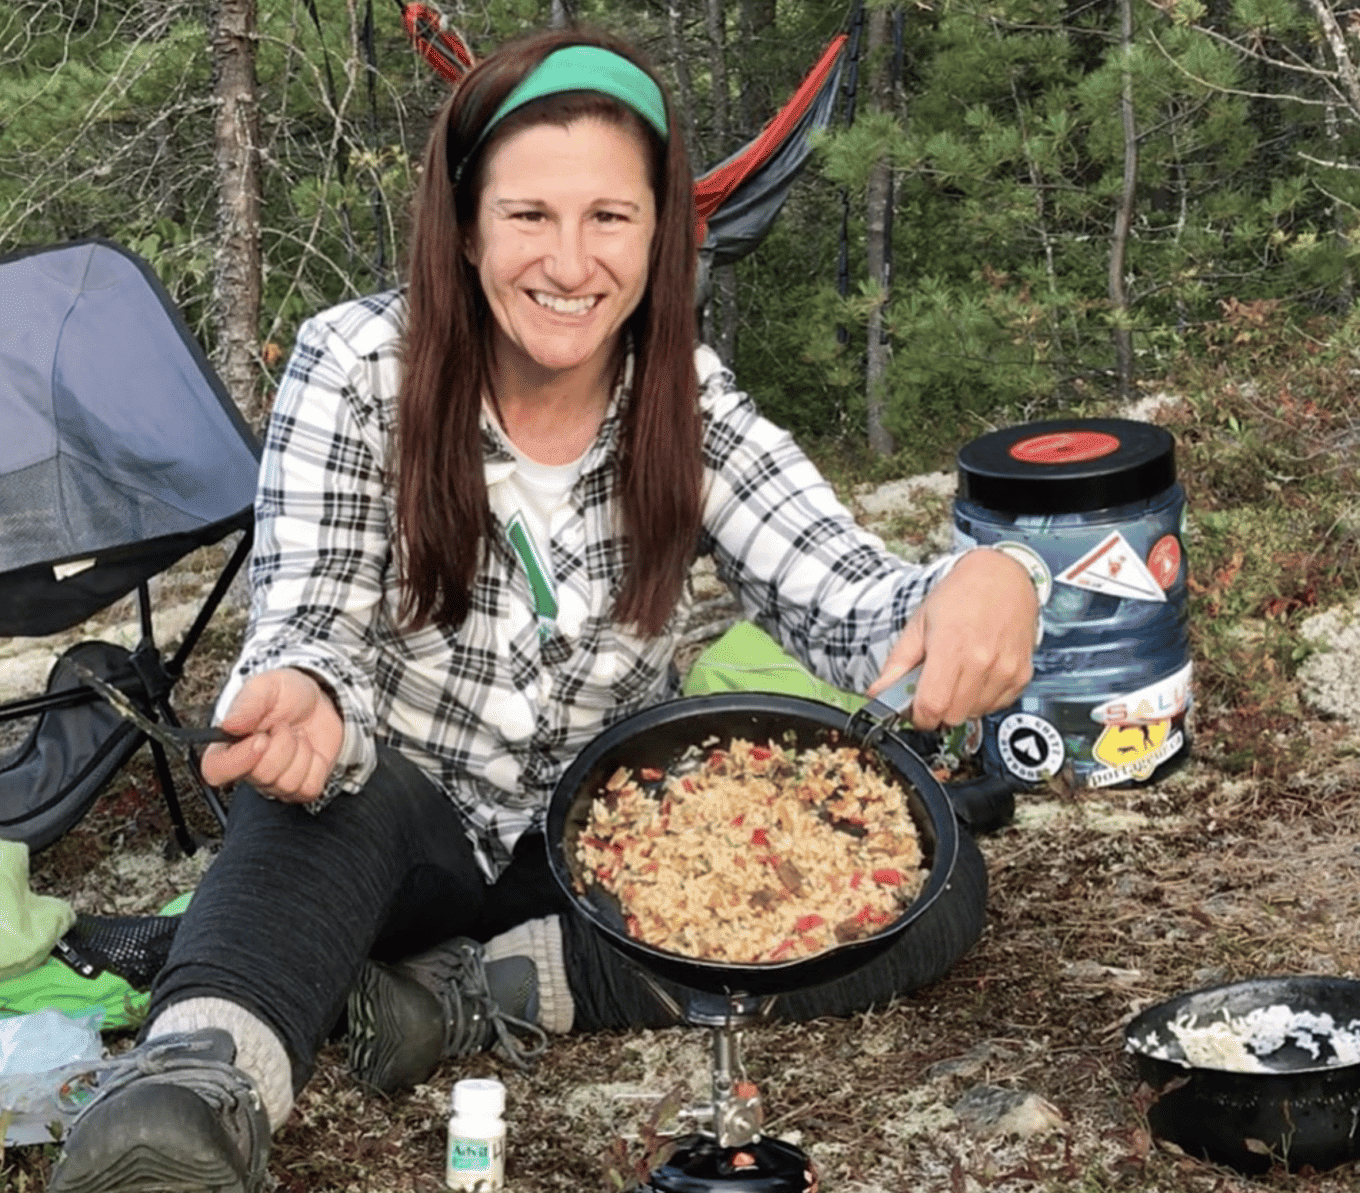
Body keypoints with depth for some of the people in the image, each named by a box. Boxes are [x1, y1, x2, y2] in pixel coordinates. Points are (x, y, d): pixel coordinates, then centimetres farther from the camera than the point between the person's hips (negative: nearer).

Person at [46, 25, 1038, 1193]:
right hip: (395, 833, -3)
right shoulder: (358, 363, -14)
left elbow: (849, 595, -19)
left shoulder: (693, 401, -8)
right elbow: (316, 634, -19)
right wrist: (302, 704, -46)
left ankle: (489, 990, -23)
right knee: (336, 788, -36)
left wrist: (980, 587, -45)